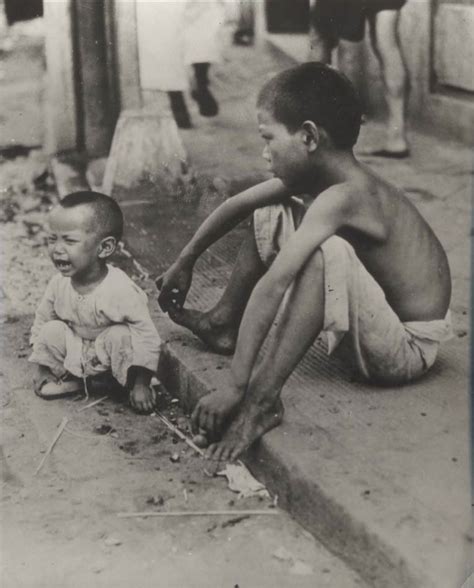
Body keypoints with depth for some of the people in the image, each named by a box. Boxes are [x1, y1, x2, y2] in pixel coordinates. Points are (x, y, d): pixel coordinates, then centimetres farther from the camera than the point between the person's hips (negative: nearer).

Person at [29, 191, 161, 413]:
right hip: (73, 354, 4)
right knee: (52, 331, -18)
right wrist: (42, 360, -3)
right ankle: (55, 377, 6)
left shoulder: (120, 291, -32)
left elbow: (145, 336, -26)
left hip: (108, 356, -4)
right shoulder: (58, 284, -15)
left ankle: (130, 385, -8)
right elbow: (42, 319, 1)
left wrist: (141, 384, -23)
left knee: (120, 336, -31)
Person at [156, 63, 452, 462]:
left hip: (408, 349, -9)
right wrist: (184, 264, 19)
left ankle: (263, 400, -30)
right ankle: (224, 324, 23)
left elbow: (272, 286, -35)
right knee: (273, 217, 11)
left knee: (324, 251, -37)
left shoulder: (341, 197, -30)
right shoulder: (312, 175, -3)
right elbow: (238, 204, 11)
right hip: (374, 328, 9)